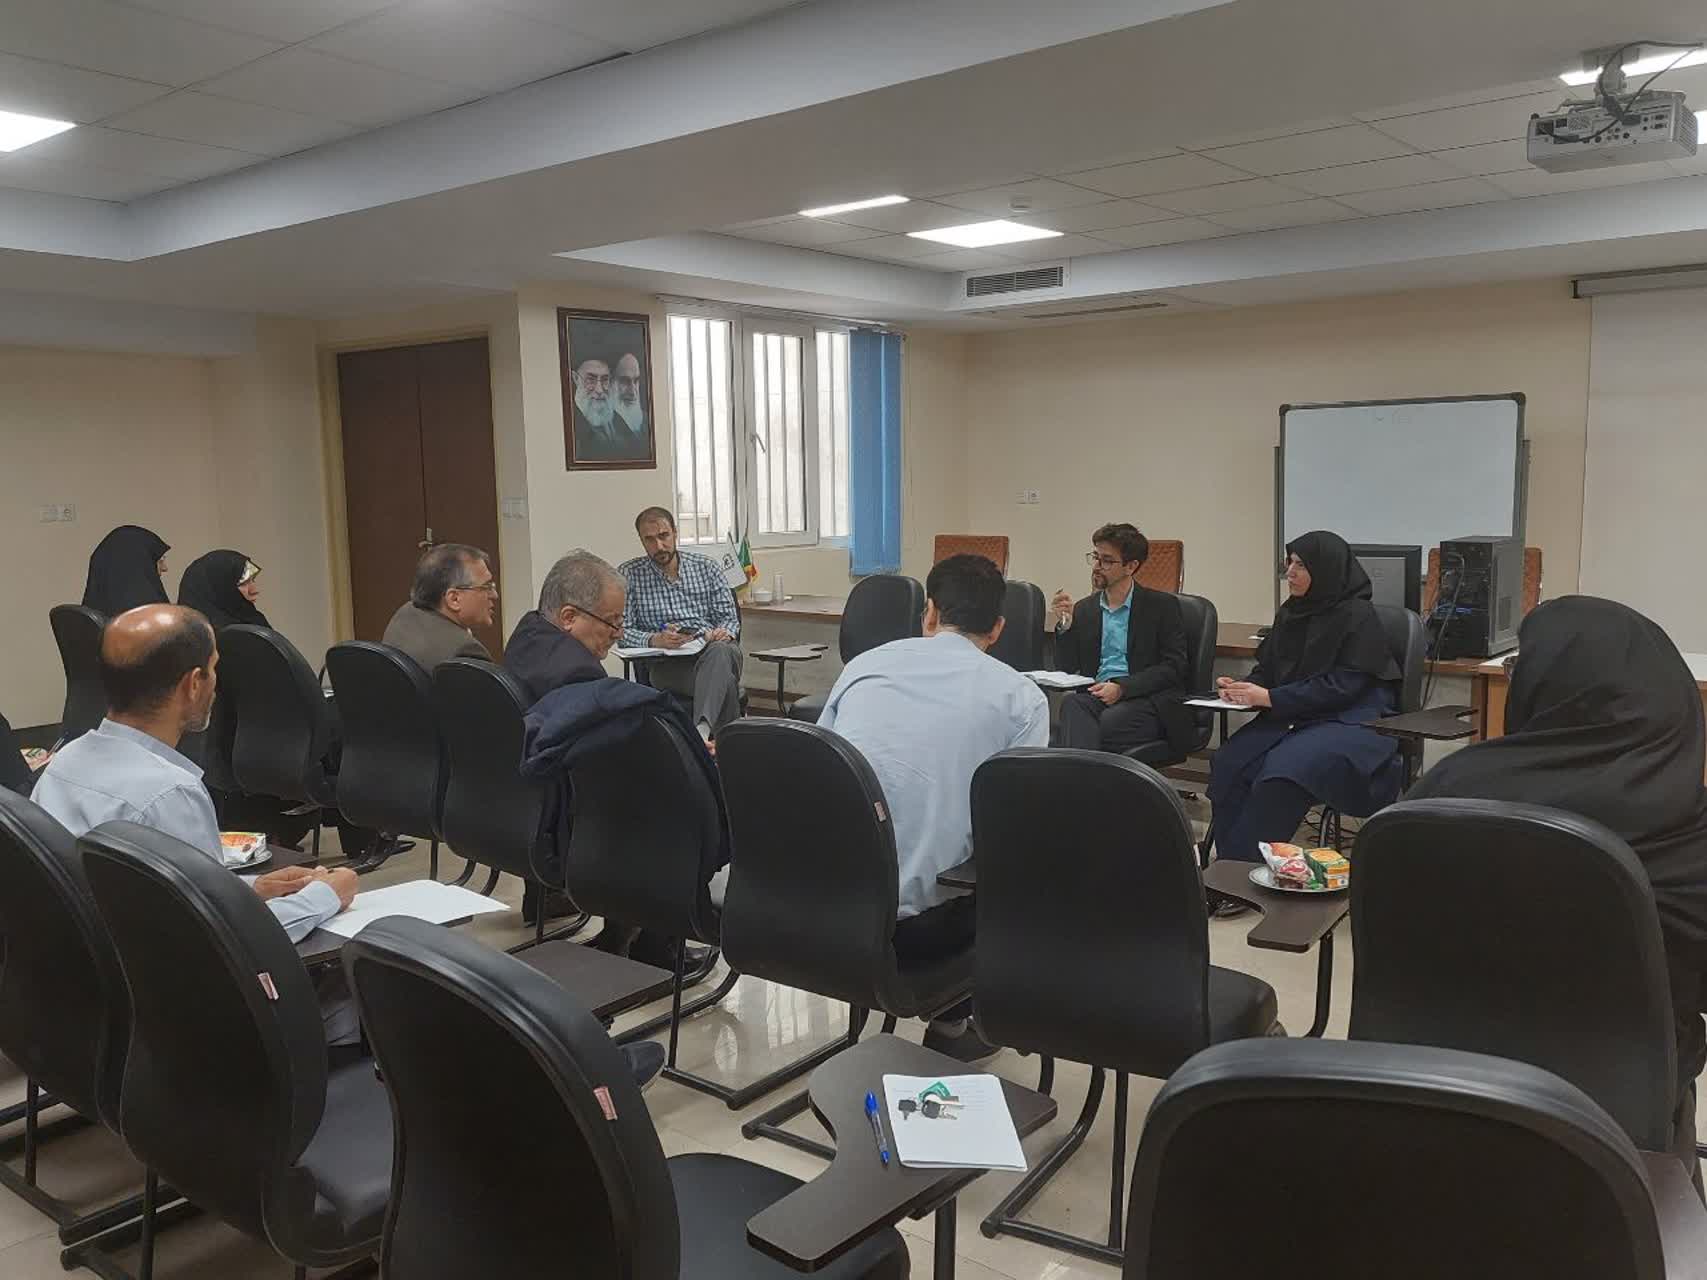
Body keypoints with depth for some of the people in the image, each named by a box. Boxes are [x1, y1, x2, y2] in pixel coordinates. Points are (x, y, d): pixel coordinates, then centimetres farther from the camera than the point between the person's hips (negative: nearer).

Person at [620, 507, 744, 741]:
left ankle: (702, 730, -57)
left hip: (712, 646, 2)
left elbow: (729, 617, 15)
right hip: (666, 662, -2)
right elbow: (621, 629, 2)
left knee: (719, 651, -40)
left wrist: (725, 633, -10)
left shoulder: (707, 568, 17)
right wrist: (653, 640, -18)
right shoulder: (628, 575, 10)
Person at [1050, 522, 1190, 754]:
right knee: (1071, 704, -33)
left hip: (1146, 699, -3)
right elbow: (1065, 670, 14)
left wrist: (1122, 687, -14)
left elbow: (1174, 667, -3)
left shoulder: (1163, 605, 5)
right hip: (1097, 695, 3)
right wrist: (1065, 625, -3)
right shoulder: (1084, 609, 18)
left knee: (1109, 720, -37)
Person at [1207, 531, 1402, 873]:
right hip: (1294, 716, 7)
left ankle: (1250, 868, -21)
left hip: (1351, 721, -7)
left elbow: (1340, 688, -17)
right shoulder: (1292, 612, 11)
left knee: (1282, 771, -32)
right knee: (1229, 764, -19)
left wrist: (1270, 698, -20)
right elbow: (1269, 667, 17)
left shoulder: (1357, 617, -11)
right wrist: (1244, 687, -6)